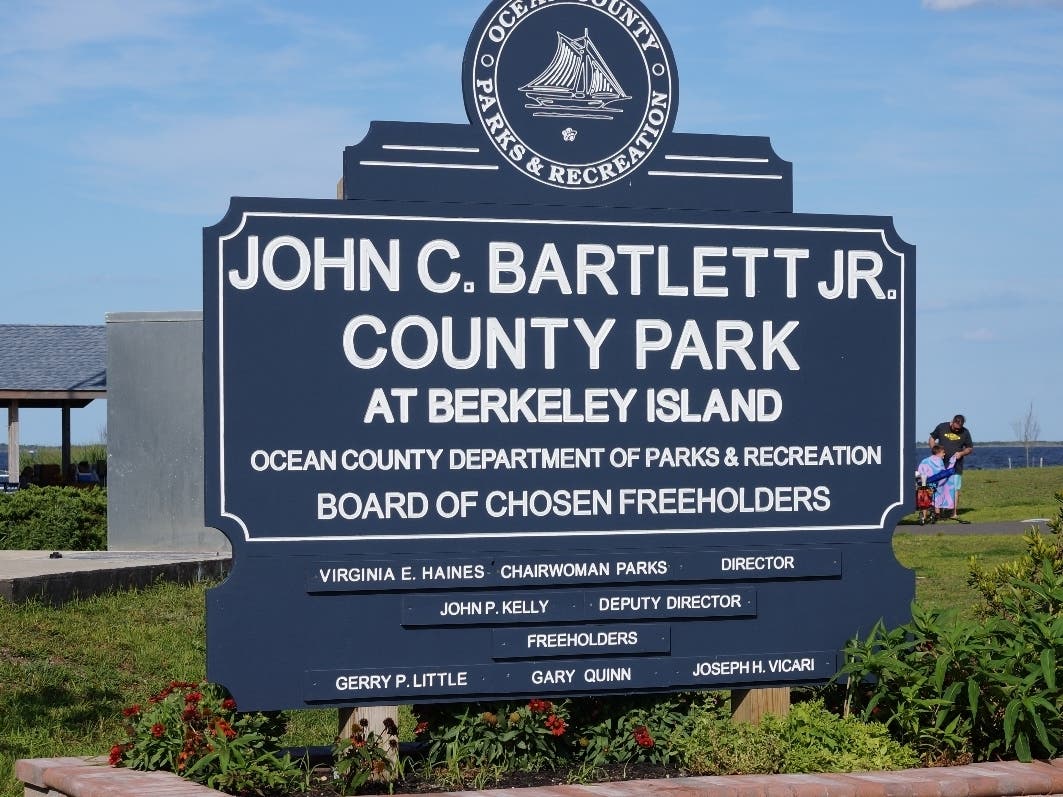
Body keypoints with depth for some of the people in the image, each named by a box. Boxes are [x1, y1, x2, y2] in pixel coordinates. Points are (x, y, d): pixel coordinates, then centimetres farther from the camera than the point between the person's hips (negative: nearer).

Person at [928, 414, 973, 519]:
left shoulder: (965, 433, 1)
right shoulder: (942, 427, 0)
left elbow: (970, 448, 10)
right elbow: (932, 439, 11)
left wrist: (961, 453, -10)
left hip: (956, 466, 0)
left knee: (955, 489, -3)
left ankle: (954, 513, 0)